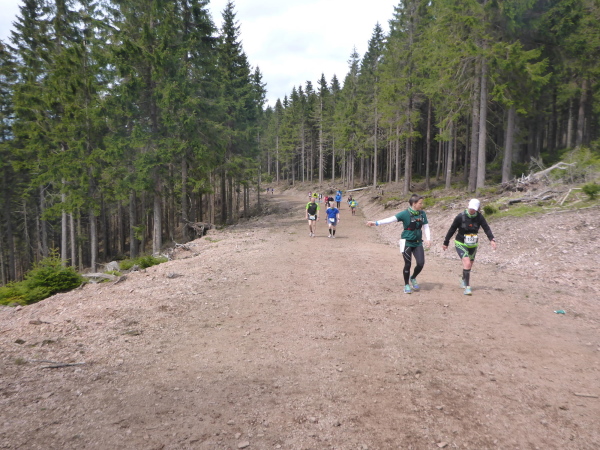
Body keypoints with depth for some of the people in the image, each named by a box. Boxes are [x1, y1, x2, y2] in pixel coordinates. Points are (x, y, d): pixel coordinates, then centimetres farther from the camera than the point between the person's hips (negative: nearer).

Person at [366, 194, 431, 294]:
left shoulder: (422, 213, 0)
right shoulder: (405, 214, -15)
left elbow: (426, 227, 5)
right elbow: (391, 219, -23)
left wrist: (428, 239, -11)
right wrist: (376, 223, -34)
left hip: (418, 243, 4)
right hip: (407, 242, -4)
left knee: (421, 263, -4)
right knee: (407, 264, -1)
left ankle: (413, 278, 25)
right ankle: (406, 285, 19)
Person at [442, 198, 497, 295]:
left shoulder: (479, 217, -8)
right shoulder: (460, 217, -15)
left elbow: (486, 228, -15)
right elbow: (452, 230, -7)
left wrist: (492, 239, -32)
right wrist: (446, 243, -2)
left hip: (473, 245, 4)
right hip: (461, 244, -4)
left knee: (469, 265, 17)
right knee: (467, 263, -21)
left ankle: (463, 280, 45)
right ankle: (467, 287, -17)